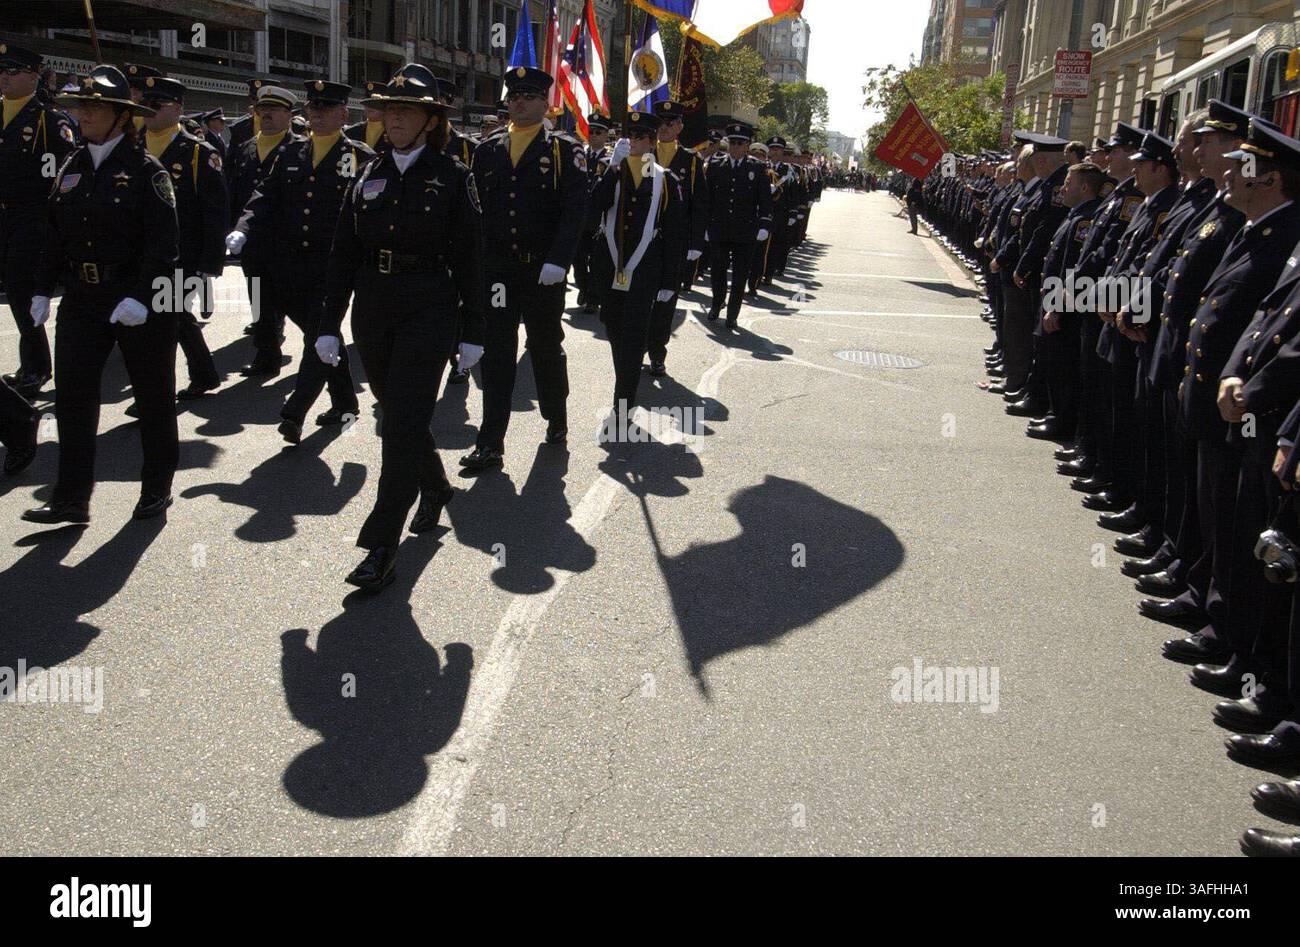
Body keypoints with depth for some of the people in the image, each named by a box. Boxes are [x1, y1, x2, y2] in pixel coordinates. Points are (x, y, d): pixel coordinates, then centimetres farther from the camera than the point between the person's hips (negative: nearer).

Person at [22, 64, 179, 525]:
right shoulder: (71, 167, 9)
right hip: (82, 298, 6)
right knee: (73, 394, 1)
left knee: (153, 396, 8)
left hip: (142, 302, -5)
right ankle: (71, 500, 6)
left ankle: (157, 488, 23)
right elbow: (56, 235, 13)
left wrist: (141, 297, -24)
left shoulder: (145, 170, -10)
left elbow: (163, 242, -16)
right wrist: (43, 290, 9)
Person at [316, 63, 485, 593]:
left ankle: (381, 548, -7)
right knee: (397, 414, 16)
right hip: (372, 308, 5)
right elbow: (343, 255, 9)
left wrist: (472, 332, -4)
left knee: (403, 424, -9)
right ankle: (434, 488, 44)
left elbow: (469, 258, -2)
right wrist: (330, 325, 4)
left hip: (428, 310, -5)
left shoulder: (452, 177, -2)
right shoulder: (369, 177, 9)